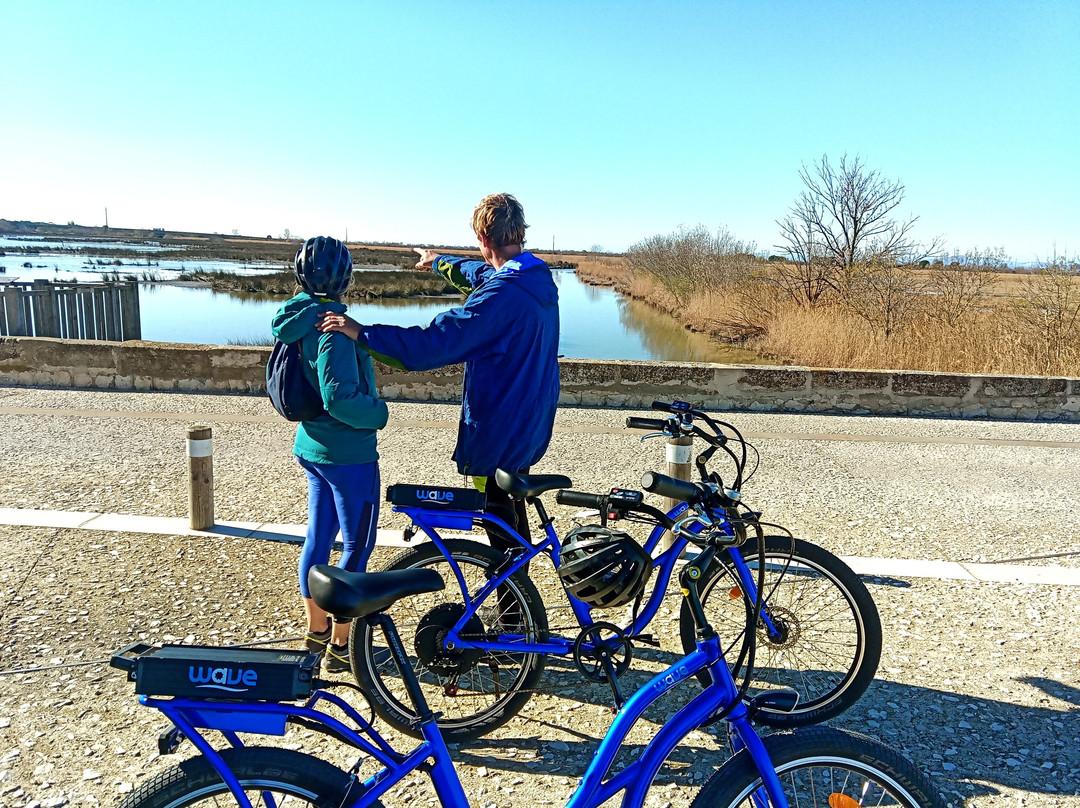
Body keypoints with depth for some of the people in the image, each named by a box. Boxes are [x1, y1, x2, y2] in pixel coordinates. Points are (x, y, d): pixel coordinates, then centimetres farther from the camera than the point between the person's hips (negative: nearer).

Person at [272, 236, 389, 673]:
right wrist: (379, 412, -12)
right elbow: (339, 398, -28)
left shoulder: (296, 320, 7)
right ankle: (340, 645, 15)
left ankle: (316, 630, 33)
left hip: (312, 447, 9)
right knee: (357, 546, 4)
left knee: (318, 538, 18)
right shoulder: (332, 325, -21)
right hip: (348, 453, -9)